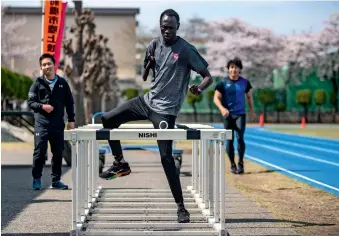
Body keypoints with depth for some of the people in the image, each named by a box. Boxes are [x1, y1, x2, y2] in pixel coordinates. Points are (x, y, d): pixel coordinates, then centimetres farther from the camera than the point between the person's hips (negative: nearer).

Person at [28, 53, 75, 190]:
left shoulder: (62, 83, 8)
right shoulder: (37, 84, 3)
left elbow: (69, 102, 12)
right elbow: (30, 102, 2)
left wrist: (71, 120, 8)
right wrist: (42, 106, -16)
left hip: (58, 124, 2)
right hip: (42, 123, -2)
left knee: (58, 152, 6)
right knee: (40, 152, -6)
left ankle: (56, 180, 17)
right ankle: (36, 179, 6)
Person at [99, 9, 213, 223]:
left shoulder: (187, 50, -13)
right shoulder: (155, 44, 4)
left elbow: (208, 77, -13)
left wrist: (199, 89, -36)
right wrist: (148, 65, -9)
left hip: (165, 110, -6)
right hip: (148, 100, 6)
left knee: (166, 157, -11)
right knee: (107, 119, 2)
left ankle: (181, 207, -3)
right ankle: (120, 163, 18)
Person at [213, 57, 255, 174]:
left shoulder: (245, 82, 5)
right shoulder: (223, 83, -2)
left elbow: (249, 96, 18)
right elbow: (216, 98, -6)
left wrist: (252, 110, 15)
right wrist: (222, 108, -23)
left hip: (240, 114, 0)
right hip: (228, 115, 0)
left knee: (240, 138, -13)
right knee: (229, 140, 4)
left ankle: (241, 163, 0)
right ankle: (232, 164, 16)